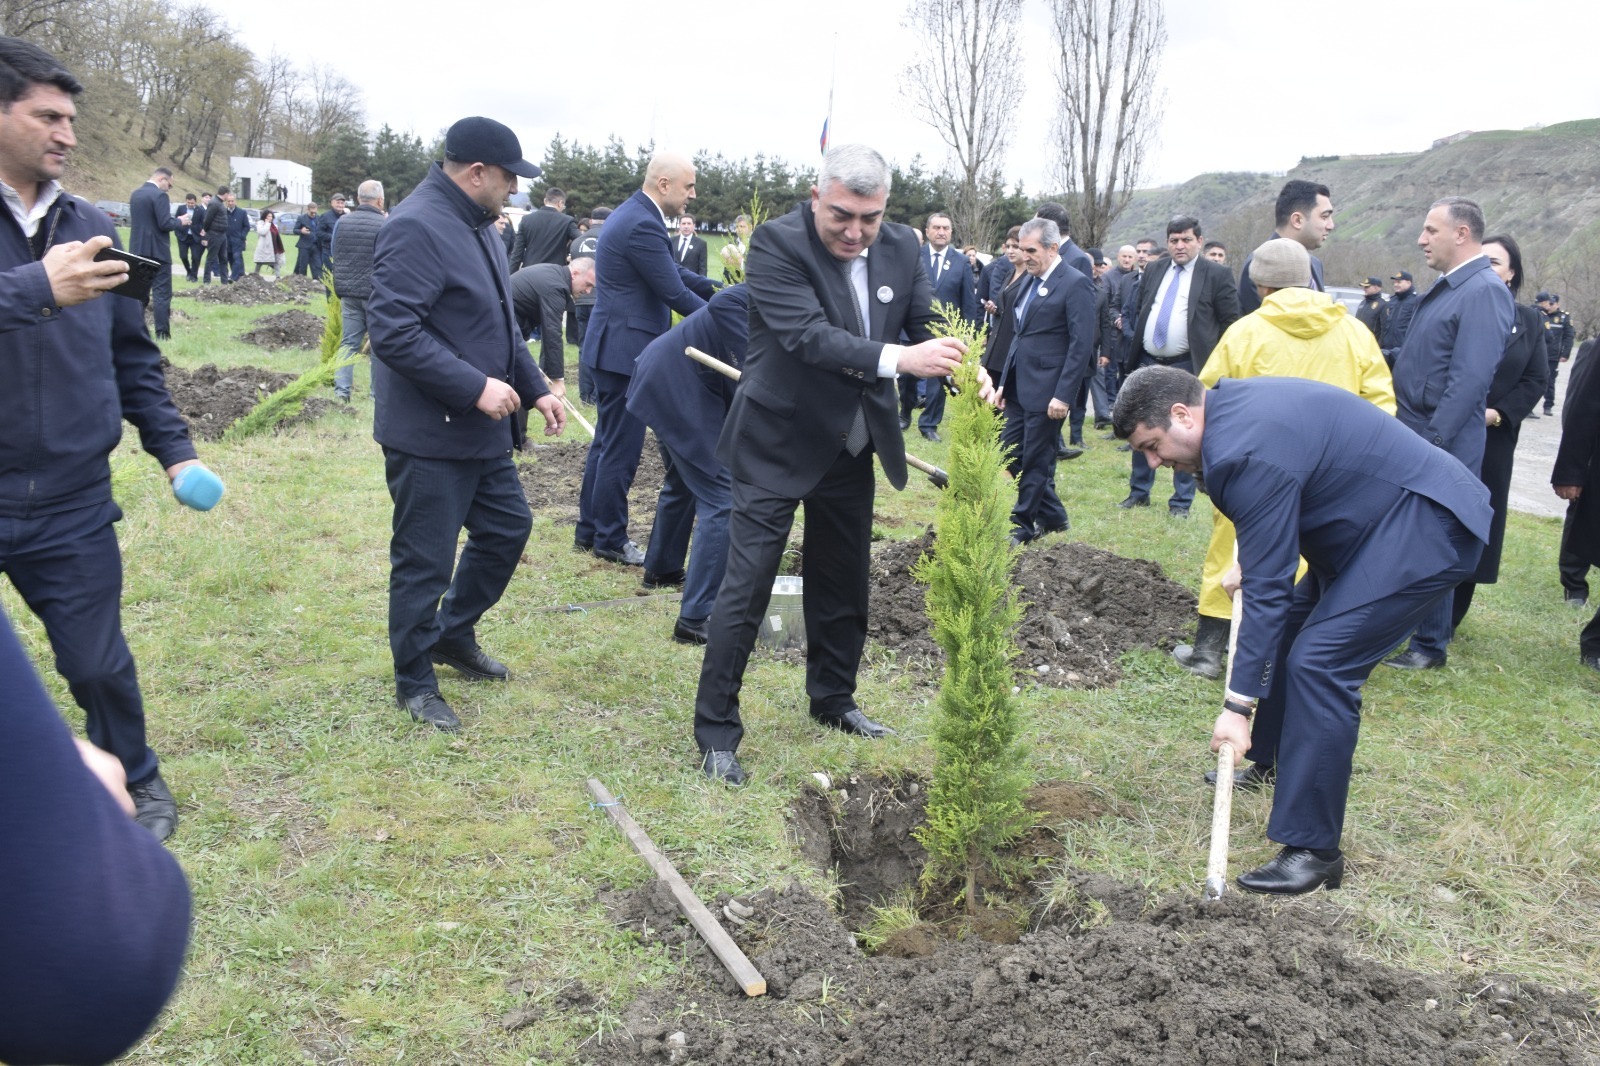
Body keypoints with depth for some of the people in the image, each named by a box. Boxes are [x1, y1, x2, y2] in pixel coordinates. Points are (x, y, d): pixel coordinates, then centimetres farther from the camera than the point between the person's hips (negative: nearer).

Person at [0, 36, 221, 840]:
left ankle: (134, 782, 34)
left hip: (74, 501, 3)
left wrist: (173, 447, 9)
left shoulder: (88, 228, 7)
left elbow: (132, 356, 13)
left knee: (98, 662, 10)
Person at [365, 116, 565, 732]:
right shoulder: (416, 228, -19)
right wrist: (476, 387, -27)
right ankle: (415, 682, 20)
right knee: (425, 561, 2)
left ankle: (453, 633, 38)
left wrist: (534, 389, 14)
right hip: (429, 436, -10)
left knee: (508, 527, 18)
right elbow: (392, 332, -26)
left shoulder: (478, 225, 13)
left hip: (483, 430, 10)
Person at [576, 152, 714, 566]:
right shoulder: (643, 226, -21)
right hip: (625, 350, -11)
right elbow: (675, 294, -19)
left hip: (613, 346, 11)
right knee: (621, 449, -1)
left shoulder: (634, 214, 12)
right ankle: (610, 540, 9)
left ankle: (589, 530, 26)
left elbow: (674, 272, 18)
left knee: (607, 442, 17)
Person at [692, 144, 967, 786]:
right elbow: (807, 335, -31)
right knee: (746, 587, -5)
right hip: (777, 444, -6)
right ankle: (716, 730, 7)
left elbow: (926, 323, 0)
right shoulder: (777, 244, -20)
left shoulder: (901, 248, -1)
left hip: (849, 447, 6)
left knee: (843, 584, 18)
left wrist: (967, 374, -22)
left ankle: (833, 701, 37)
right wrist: (898, 359, -43)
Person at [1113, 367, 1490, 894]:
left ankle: (1314, 850, -9)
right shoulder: (1231, 401, 4)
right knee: (1291, 626, 17)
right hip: (1379, 517, 11)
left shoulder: (1251, 453, -26)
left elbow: (1268, 589, -26)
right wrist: (1252, 561, 10)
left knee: (1319, 663, -16)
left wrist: (1238, 705, -23)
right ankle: (1270, 758, 36)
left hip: (1424, 528, -11)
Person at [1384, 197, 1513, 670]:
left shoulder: (1484, 292, -16)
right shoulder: (1447, 287, 13)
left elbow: (1471, 378, -23)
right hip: (1412, 435, 9)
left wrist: (1431, 443, -24)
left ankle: (1429, 645, 14)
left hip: (1442, 443, -9)